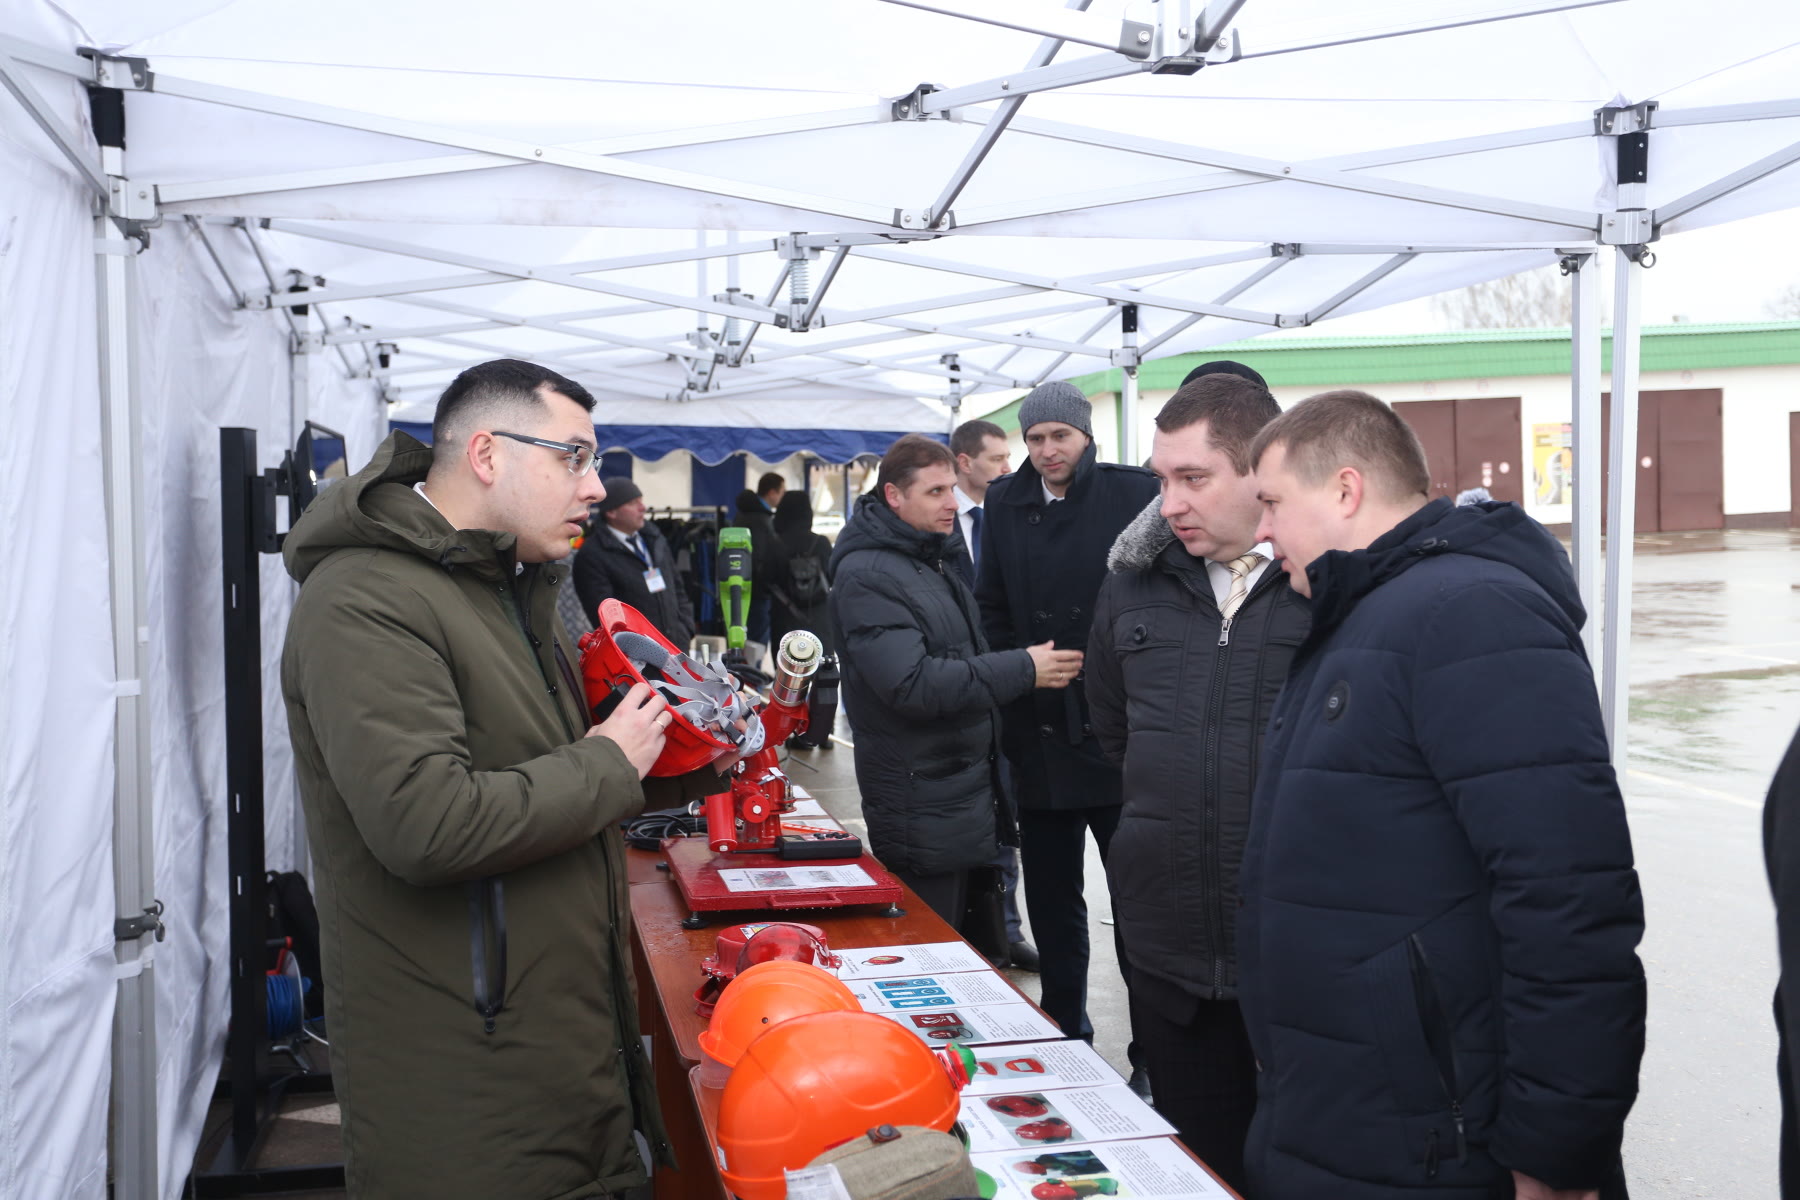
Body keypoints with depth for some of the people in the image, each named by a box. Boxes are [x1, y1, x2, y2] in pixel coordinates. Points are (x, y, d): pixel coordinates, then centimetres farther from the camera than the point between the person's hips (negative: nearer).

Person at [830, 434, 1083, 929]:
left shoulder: (934, 561, 16)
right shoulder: (866, 575, -16)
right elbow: (910, 683, -26)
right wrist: (1023, 669, -22)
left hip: (963, 792, 9)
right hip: (920, 809, -9)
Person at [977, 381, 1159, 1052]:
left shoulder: (1134, 494, -4)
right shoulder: (1006, 502, 8)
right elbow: (993, 612, 13)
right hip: (1041, 739, 4)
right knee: (1052, 903, 14)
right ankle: (1066, 1038, 30)